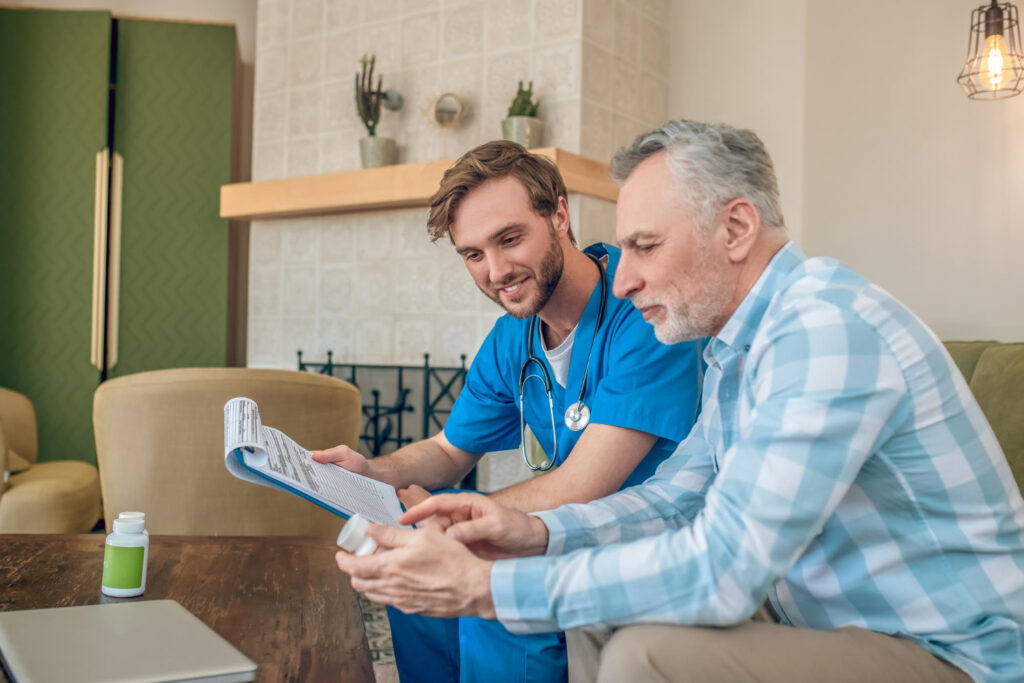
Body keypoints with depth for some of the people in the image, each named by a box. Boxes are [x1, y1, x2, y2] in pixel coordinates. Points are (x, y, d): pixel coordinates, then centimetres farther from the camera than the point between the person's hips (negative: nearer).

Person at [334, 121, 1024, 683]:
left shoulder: (825, 329, -26)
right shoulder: (740, 343, 7)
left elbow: (719, 570, -31)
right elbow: (674, 496, 11)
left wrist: (486, 587, -27)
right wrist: (539, 531, -6)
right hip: (825, 614, 9)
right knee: (599, 615, 7)